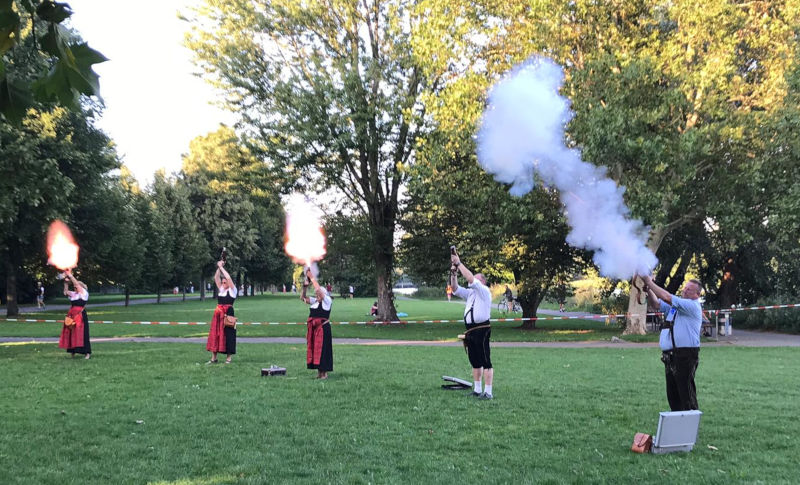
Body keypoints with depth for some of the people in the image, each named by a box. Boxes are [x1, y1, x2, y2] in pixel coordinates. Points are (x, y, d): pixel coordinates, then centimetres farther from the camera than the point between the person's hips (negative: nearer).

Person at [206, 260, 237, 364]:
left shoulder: (232, 290, -1)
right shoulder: (221, 289, 15)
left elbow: (228, 278, -13)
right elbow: (216, 278, 9)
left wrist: (221, 267, -7)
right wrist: (219, 268, 1)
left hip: (228, 314, -6)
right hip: (218, 314, 6)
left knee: (228, 334, -3)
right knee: (215, 334, 3)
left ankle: (229, 357, 4)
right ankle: (213, 358, 7)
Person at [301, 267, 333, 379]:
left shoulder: (328, 301, -6)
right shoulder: (313, 301, 13)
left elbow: (318, 289, -17)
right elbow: (303, 298, 10)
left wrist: (312, 277, -12)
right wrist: (305, 286, -3)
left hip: (323, 328, -7)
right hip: (313, 328, 7)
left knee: (322, 349, -5)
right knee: (313, 348, 7)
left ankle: (324, 372, 2)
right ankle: (319, 371, 16)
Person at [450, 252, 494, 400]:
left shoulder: (484, 291, -6)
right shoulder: (470, 293, 18)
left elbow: (470, 279, -17)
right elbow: (456, 289, 16)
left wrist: (459, 263, -13)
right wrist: (454, 274, 3)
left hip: (481, 330, -9)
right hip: (470, 331, 9)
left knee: (485, 361, -8)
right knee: (475, 362, 13)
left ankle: (488, 392, -8)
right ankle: (477, 390, 21)